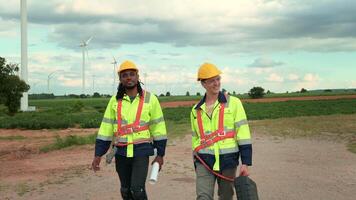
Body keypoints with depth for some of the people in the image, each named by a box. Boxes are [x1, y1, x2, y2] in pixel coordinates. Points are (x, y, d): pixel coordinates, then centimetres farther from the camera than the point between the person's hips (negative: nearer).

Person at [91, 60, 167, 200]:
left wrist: (160, 154, -1)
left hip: (141, 151, -3)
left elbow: (158, 127, 0)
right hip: (121, 152, 3)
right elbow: (106, 128, 5)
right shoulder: (115, 100, 5)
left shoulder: (150, 99, -2)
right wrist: (98, 154, 1)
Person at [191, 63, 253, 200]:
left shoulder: (233, 103, -1)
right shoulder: (196, 110, 9)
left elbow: (243, 134, -5)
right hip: (204, 162, 2)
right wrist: (196, 165, 17)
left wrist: (245, 163, -11)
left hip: (228, 160, -1)